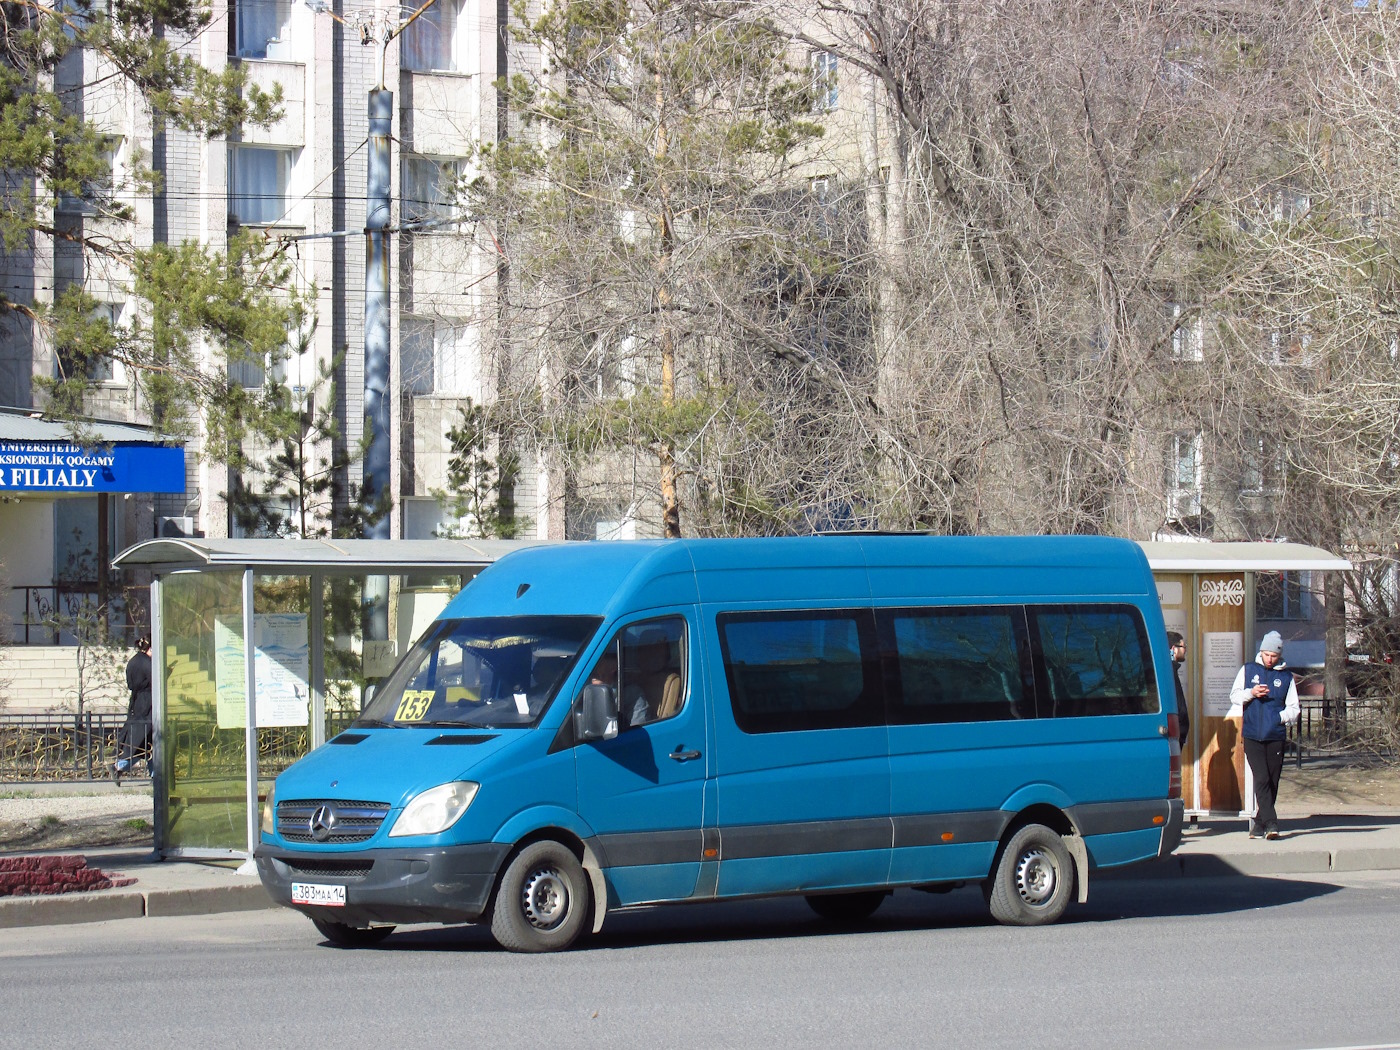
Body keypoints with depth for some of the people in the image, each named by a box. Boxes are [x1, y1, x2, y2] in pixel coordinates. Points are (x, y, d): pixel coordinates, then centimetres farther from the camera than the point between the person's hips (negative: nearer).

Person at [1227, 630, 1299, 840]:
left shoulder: (1286, 677, 10)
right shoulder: (1248, 670, 10)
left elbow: (1293, 709, 9)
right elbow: (1234, 696, 10)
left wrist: (1281, 717, -10)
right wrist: (1251, 693, -9)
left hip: (1276, 737, 1)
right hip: (1252, 736, -1)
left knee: (1272, 783, 4)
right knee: (1261, 779, -13)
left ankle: (1259, 824, 14)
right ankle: (1270, 822, -18)